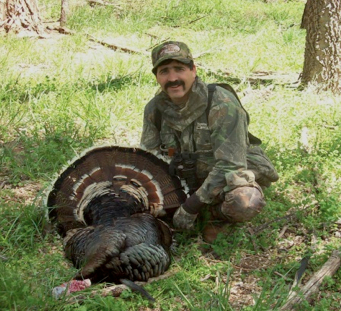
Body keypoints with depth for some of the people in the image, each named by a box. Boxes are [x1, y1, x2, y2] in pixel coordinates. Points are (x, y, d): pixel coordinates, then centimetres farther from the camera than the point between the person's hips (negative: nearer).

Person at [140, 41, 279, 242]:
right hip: (188, 183, 5)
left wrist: (191, 206, -30)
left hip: (229, 179, -5)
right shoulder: (154, 109, -6)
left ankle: (219, 215, 0)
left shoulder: (222, 105, -24)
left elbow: (229, 166, -27)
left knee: (245, 204, -38)